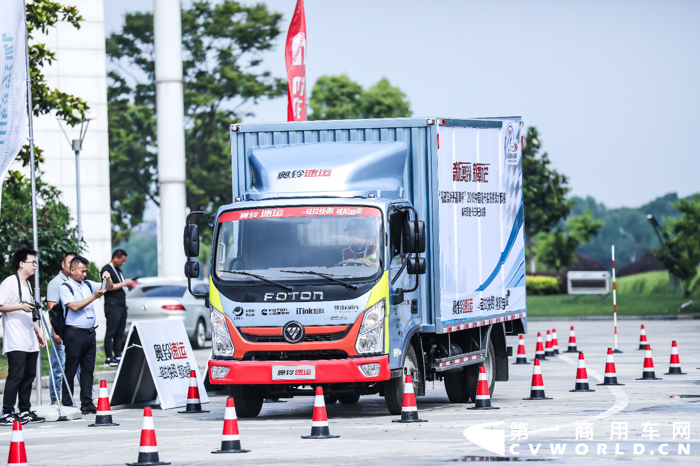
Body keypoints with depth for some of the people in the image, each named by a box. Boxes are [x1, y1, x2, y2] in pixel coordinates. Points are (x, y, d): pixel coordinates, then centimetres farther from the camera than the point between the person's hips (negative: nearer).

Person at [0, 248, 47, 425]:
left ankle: (25, 411, 14)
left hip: (30, 340, 9)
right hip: (16, 342, -9)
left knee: (29, 375, 8)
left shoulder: (27, 284, 21)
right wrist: (21, 306, -24)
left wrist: (38, 331, 25)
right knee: (16, 375, -13)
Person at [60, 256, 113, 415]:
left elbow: (108, 288, 24)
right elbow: (74, 306, -15)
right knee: (70, 370, -3)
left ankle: (87, 404, 9)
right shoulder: (65, 287, -4)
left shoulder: (88, 285, 14)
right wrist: (93, 297, -14)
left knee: (88, 370, 6)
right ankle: (66, 404, 1)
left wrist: (108, 278, 3)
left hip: (90, 332, 6)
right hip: (74, 333, -6)